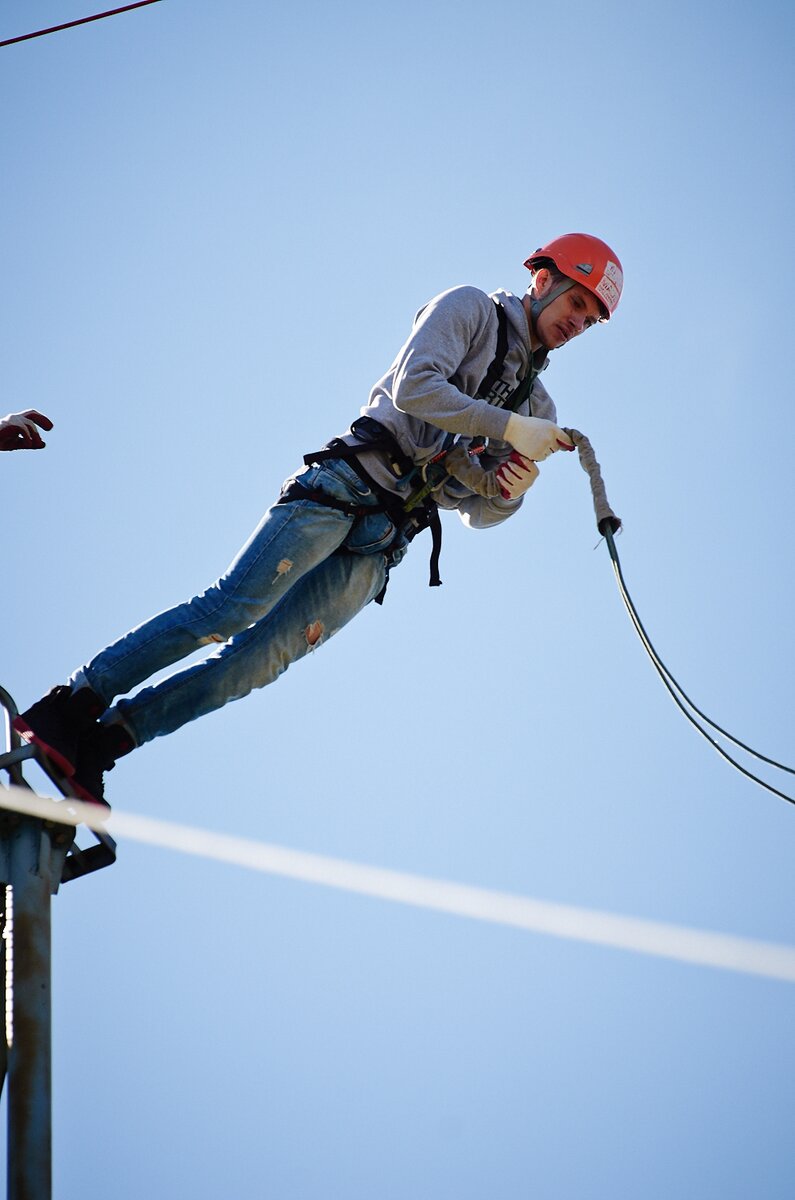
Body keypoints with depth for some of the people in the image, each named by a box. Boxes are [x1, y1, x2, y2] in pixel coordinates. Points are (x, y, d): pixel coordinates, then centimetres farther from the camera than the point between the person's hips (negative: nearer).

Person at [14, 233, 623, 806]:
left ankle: (96, 744, -10)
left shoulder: (536, 406, 25)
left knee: (256, 664, -9)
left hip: (378, 548, 5)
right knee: (234, 608, -20)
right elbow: (413, 387, -9)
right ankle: (66, 707, -16)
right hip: (344, 487, -5)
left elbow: (482, 511, 21)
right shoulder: (470, 309, 8)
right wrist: (509, 428, -15)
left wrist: (508, 488, -2)